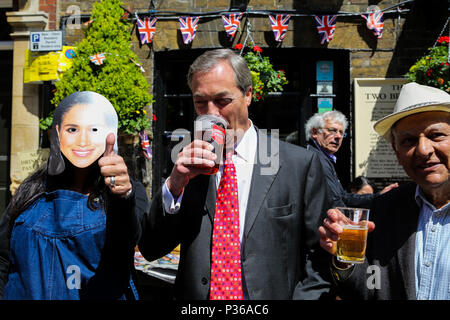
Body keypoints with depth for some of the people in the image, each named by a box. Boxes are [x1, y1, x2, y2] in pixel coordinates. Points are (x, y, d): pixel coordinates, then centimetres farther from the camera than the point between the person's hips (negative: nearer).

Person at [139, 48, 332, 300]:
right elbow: (150, 250, -4)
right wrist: (174, 185, -17)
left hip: (272, 294, -1)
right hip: (194, 295, 2)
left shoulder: (301, 164, -8)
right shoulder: (188, 166, -1)